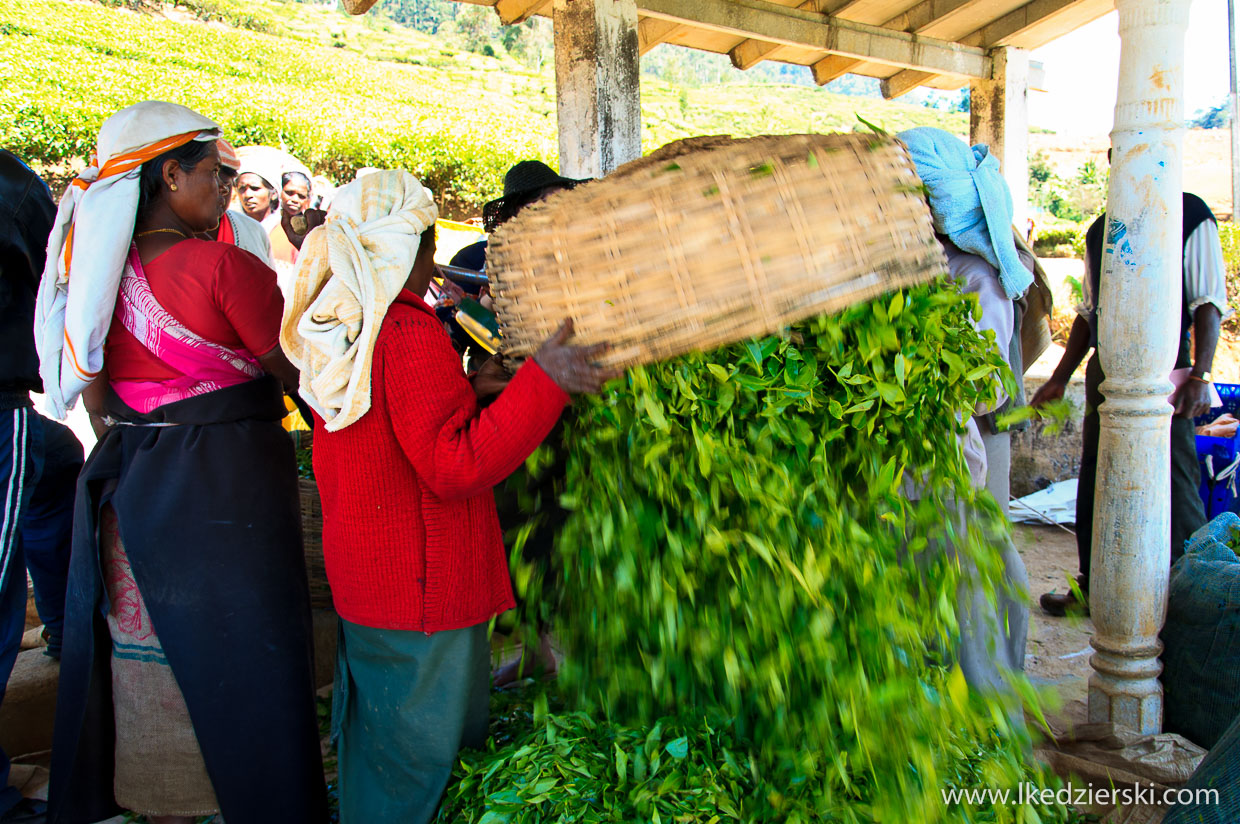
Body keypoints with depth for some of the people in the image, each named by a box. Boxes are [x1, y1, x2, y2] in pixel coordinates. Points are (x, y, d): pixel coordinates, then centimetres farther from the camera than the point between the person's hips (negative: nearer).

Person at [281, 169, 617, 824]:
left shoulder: (336, 329, 6)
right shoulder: (409, 333, -24)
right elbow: (455, 465, -28)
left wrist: (465, 391, 10)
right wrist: (542, 380, -30)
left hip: (359, 574, 9)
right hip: (423, 592, -9)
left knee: (371, 735, 25)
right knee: (422, 752, 9)